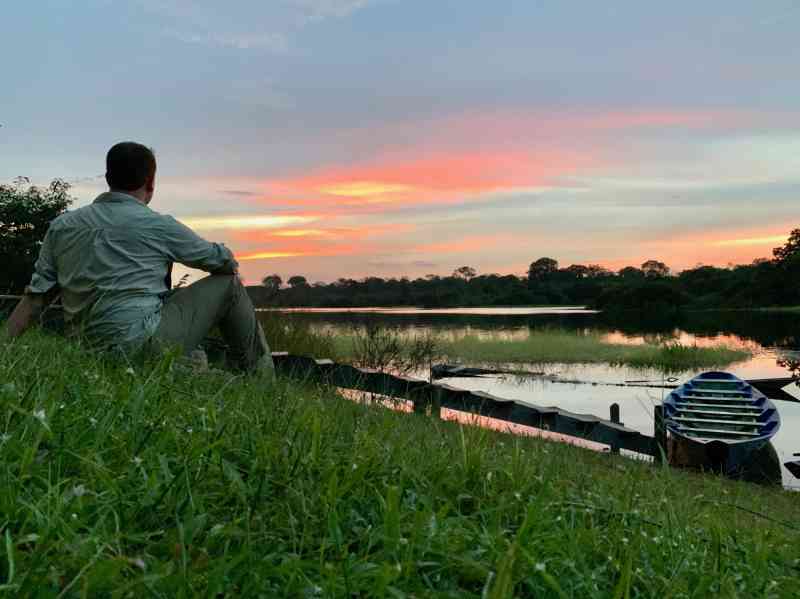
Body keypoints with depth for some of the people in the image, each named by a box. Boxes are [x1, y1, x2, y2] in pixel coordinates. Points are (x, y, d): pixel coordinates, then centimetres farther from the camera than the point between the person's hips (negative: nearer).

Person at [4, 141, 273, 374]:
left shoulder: (61, 226, 10)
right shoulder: (158, 226, -3)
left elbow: (34, 298, 7)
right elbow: (224, 260, 9)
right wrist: (229, 267, 32)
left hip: (92, 350, 7)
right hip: (144, 342, -6)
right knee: (228, 285, 10)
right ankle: (259, 375, 18)